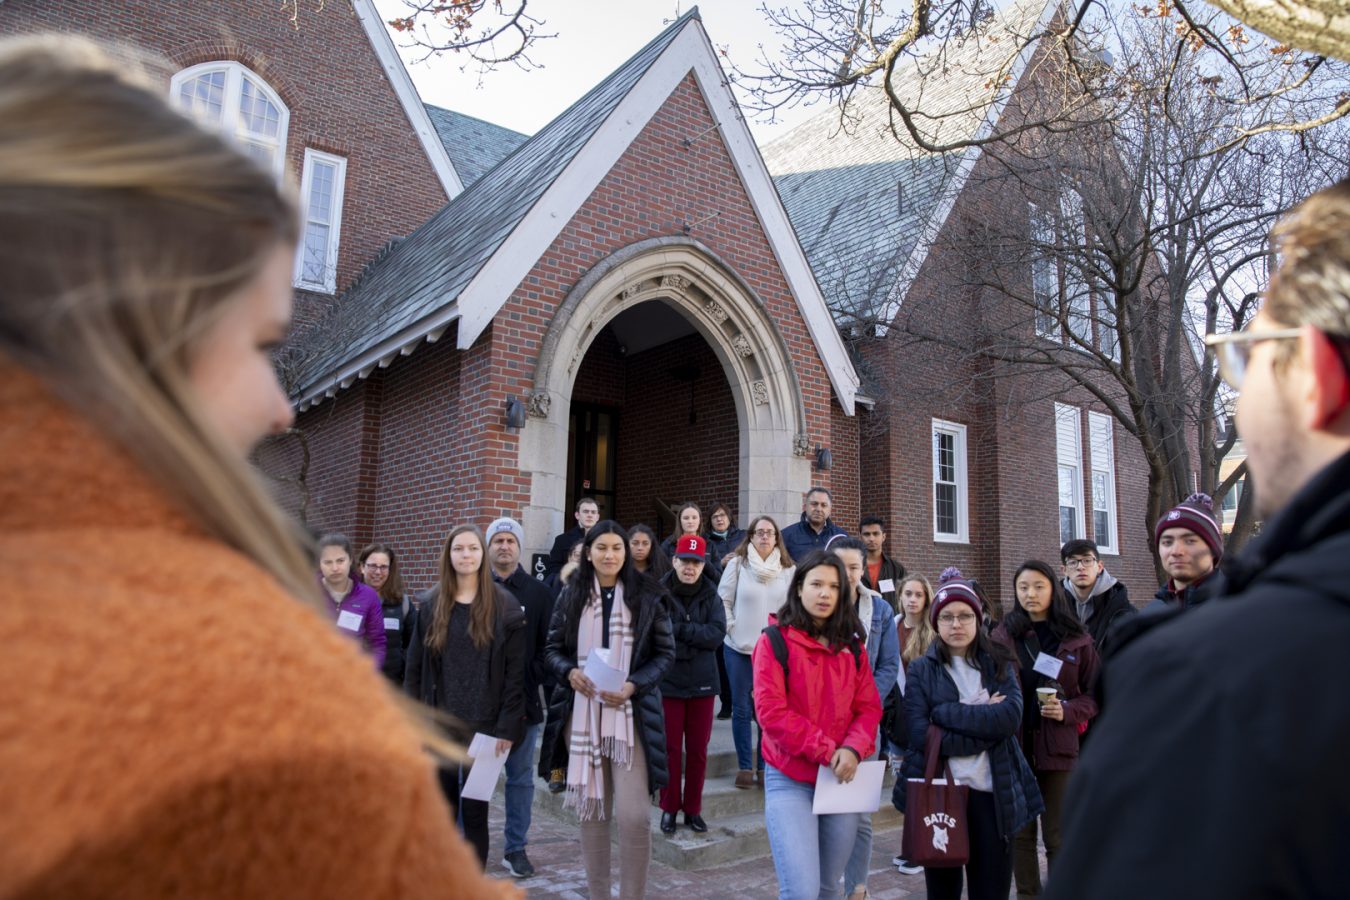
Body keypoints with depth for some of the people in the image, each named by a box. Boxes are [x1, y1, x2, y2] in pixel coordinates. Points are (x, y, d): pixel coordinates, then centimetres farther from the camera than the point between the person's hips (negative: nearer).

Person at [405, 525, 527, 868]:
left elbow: (516, 674, -6)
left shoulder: (505, 607, -3)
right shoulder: (431, 606, 7)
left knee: (474, 810, 3)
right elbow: (414, 670, 7)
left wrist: (508, 727, -11)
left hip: (484, 726, -3)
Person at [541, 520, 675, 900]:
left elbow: (665, 653, 1)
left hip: (631, 714, -2)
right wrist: (570, 671, -11)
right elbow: (553, 649, 11)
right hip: (582, 714, 3)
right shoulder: (571, 596, 6)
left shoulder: (647, 596, -1)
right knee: (591, 809, 10)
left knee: (634, 814, -9)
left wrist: (633, 685, -14)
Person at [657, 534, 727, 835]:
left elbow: (717, 633, -12)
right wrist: (695, 636, -16)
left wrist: (679, 629, -19)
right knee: (670, 749, 8)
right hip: (668, 683, -2)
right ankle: (669, 808, 24)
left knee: (698, 750, 11)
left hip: (702, 683, 2)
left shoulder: (710, 595, -1)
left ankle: (693, 808, 26)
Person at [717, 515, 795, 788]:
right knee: (741, 710, 7)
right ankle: (745, 766, 18)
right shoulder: (737, 564, -2)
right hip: (739, 648, -1)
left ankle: (765, 766, 19)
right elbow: (723, 600, 0)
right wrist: (731, 628, -6)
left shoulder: (787, 570, 1)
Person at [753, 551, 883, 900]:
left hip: (842, 782, 5)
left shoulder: (852, 648, 10)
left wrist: (852, 749, -14)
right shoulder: (774, 641, -5)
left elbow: (869, 708, 5)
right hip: (790, 779, -5)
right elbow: (771, 711, -13)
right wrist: (825, 751, -17)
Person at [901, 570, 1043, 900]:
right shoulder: (921, 670, 0)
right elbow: (921, 736, -13)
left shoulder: (999, 664, 6)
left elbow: (1011, 716, -13)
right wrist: (985, 725, -16)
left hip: (993, 794, 1)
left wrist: (946, 712, -15)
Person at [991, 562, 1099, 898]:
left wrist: (1067, 711, -13)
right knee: (1020, 833, 10)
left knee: (1058, 836, 7)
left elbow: (1093, 695, 4)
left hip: (1057, 745, -1)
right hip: (1013, 744, 1)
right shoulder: (1003, 635, 0)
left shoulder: (1077, 638, 0)